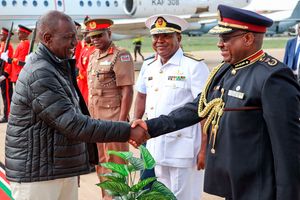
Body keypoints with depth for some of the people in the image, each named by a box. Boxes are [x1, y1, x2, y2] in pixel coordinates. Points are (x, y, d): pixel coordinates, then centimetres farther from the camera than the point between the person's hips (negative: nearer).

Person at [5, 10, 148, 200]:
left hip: (65, 169, 9)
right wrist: (127, 131, -24)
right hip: (37, 174, -9)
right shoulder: (40, 74, -21)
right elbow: (74, 125, -25)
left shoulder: (61, 66, 11)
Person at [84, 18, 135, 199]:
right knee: (101, 163, 16)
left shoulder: (121, 56, -11)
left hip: (113, 120, -8)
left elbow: (127, 91, -15)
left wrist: (121, 122, -18)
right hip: (95, 120, 8)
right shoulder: (93, 56, 12)